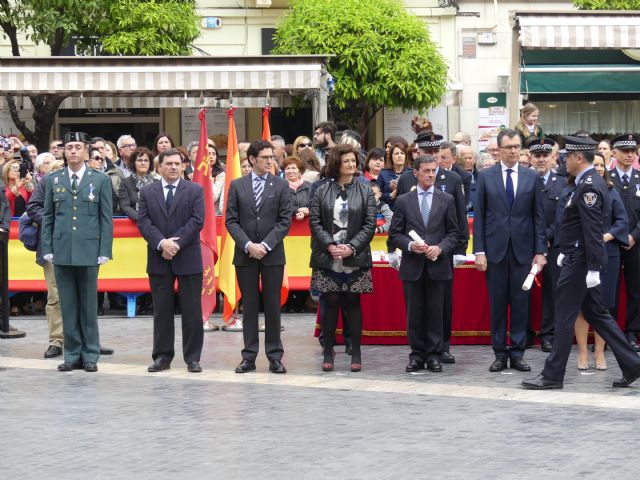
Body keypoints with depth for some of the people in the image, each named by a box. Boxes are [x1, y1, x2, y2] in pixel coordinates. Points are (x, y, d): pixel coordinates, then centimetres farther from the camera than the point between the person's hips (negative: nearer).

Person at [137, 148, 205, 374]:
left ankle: (193, 358, 6)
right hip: (159, 260, 2)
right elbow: (143, 222, -1)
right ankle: (162, 356, 12)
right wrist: (161, 243, -15)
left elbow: (197, 221, -6)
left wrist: (177, 243, -15)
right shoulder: (147, 192, 8)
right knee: (162, 310, 6)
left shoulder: (195, 190, 4)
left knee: (192, 310, 0)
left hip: (188, 258, -1)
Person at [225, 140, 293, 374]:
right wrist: (248, 245, -11)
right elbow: (231, 220, 1)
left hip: (272, 255, -1)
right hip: (244, 255, 1)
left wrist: (265, 245, -12)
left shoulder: (281, 185, 3)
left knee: (273, 306, 2)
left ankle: (275, 357, 6)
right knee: (249, 306, 4)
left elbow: (285, 220, -2)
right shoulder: (237, 186, 5)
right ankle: (249, 356, 8)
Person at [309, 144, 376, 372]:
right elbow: (315, 223, 1)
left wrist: (351, 247, -12)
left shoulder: (365, 192, 5)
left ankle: (356, 353, 9)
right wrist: (330, 245, -12)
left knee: (353, 303, 4)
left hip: (355, 259, 0)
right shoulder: (322, 192, 5)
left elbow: (369, 224, 0)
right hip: (327, 258, 0)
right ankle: (328, 352, 10)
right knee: (330, 303, 2)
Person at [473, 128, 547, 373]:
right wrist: (479, 250, -5)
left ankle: (517, 353, 10)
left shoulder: (532, 177, 5)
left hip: (522, 249, 1)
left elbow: (539, 216, 5)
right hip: (495, 249, -1)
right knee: (497, 303, 3)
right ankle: (500, 353, 10)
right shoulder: (486, 176, 3)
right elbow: (479, 216, 2)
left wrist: (540, 251, -1)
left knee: (521, 302, 3)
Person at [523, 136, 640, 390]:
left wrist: (593, 269, -24)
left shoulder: (589, 186, -19)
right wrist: (565, 251, 17)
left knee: (564, 317, -2)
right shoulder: (589, 182, 12)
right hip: (576, 257, 10)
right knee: (596, 314, 14)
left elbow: (593, 230, -23)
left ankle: (552, 375, 6)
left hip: (579, 262, -10)